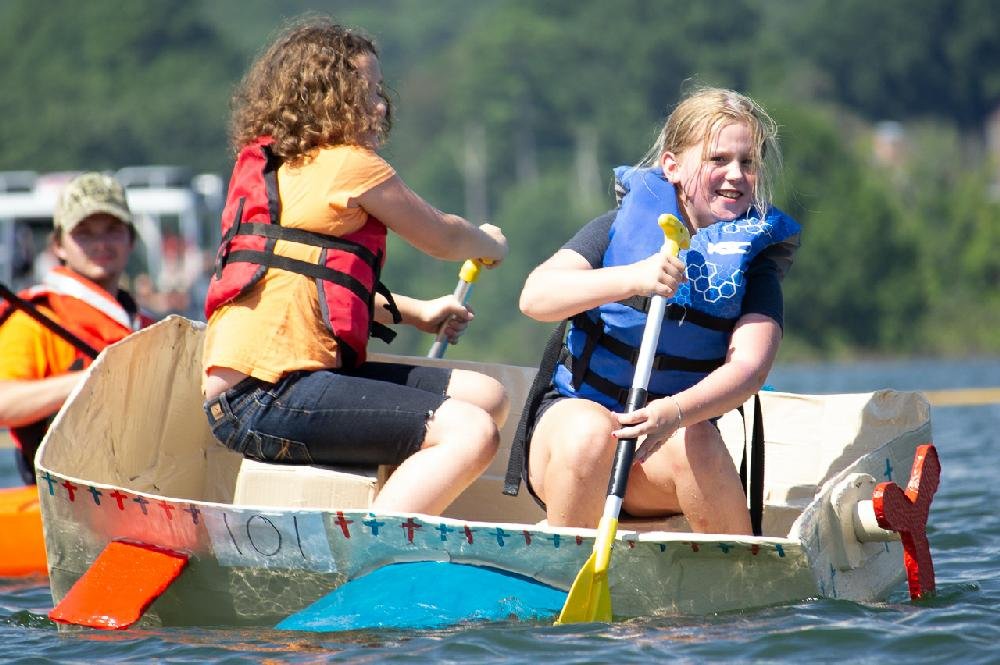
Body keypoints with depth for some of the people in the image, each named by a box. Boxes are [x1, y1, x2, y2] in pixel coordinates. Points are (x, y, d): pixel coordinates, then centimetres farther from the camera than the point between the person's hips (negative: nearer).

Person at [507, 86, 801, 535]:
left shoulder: (755, 250, -1)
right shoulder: (627, 223, -3)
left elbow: (749, 365, -17)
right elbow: (534, 297, -16)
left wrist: (675, 413, -38)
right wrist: (633, 279, -34)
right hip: (573, 410, -1)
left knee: (693, 442, -32)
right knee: (589, 433, -34)